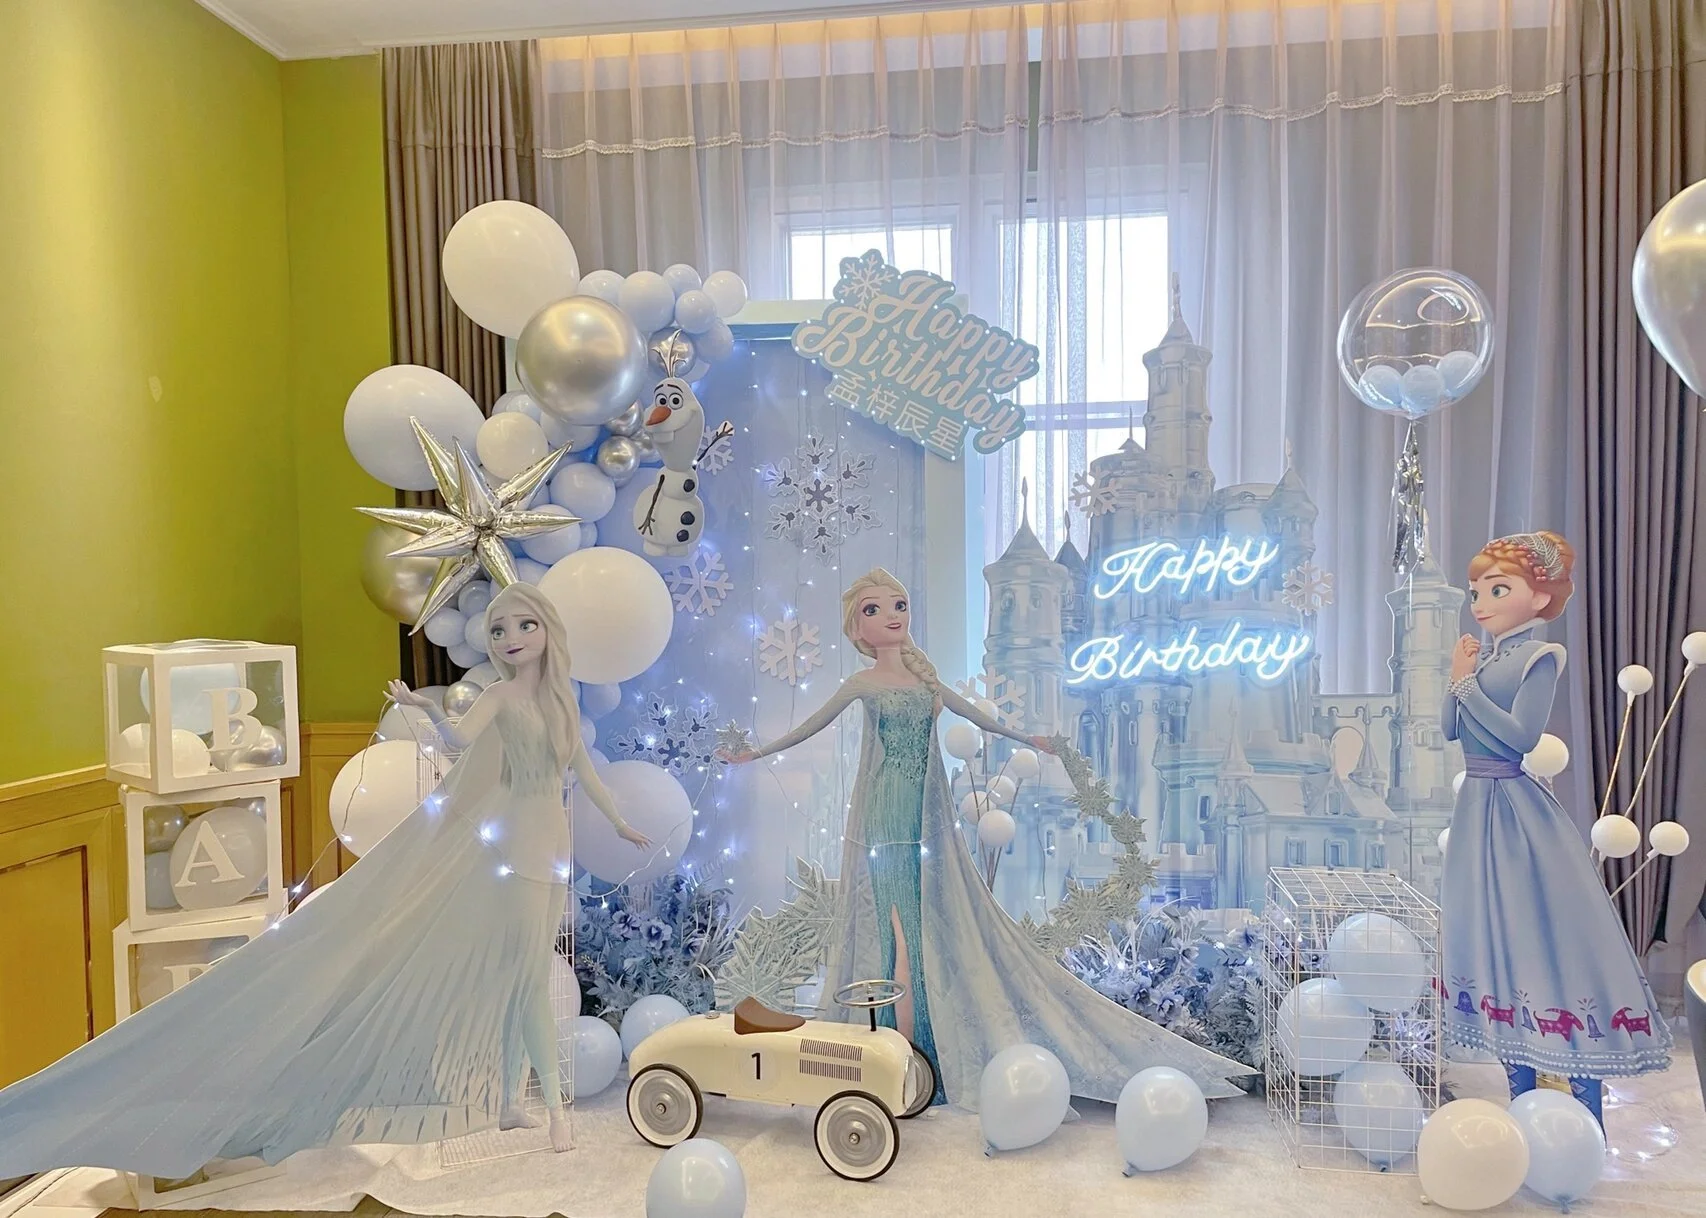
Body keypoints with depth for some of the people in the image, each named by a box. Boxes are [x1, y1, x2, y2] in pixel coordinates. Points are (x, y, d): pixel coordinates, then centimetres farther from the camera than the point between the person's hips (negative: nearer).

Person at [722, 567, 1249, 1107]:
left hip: (928, 823, 4)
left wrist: (1024, 738, 33)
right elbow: (811, 726, 10)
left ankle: (934, 1053, 9)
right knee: (904, 934, -6)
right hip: (885, 824, -4)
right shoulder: (862, 684, 0)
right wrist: (756, 752, 13)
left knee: (942, 929, 2)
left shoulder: (924, 678, 10)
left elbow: (976, 715, 23)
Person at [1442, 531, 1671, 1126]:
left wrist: (1469, 686, -14)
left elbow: (1520, 734, -21)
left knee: (1553, 940, -4)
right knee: (1495, 937, 12)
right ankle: (1521, 1091, 24)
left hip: (1516, 812, -8)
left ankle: (1589, 1102, 6)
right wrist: (1458, 679, -5)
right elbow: (1451, 729, 7)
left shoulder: (1539, 657, -11)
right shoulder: (1482, 657, 9)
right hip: (1477, 809, 8)